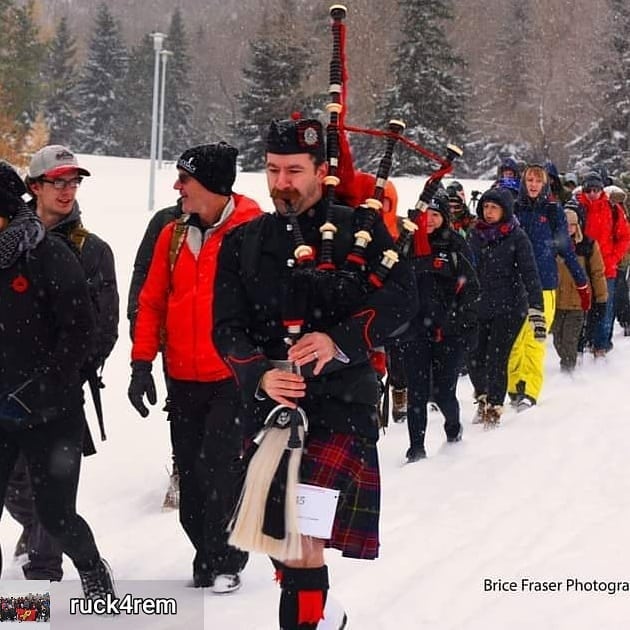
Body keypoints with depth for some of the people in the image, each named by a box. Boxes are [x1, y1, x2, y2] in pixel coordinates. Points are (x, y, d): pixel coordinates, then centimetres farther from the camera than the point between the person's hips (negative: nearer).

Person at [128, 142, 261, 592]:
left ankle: (224, 560, 8)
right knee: (190, 471, 8)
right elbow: (153, 301, 9)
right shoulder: (173, 235, 7)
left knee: (218, 469, -8)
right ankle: (208, 556, 21)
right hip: (183, 381, 6)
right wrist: (142, 363, 2)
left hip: (233, 379, -5)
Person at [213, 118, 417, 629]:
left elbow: (402, 299, -8)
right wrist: (260, 375, -16)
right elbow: (228, 327, 4)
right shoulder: (242, 244, 11)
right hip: (268, 407, 4)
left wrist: (340, 341, -21)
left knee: (300, 537, -18)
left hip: (341, 404, -4)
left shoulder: (359, 230, 2)